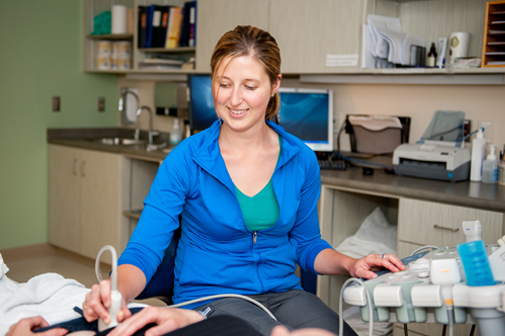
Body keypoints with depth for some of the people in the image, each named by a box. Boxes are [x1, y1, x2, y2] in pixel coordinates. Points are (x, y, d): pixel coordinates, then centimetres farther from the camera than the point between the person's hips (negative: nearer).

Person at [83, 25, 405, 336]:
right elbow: (143, 250, -15)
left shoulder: (302, 160, 1)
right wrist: (115, 294, -36)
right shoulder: (186, 161, -10)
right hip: (208, 297, -4)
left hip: (283, 294, 4)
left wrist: (350, 264, -4)